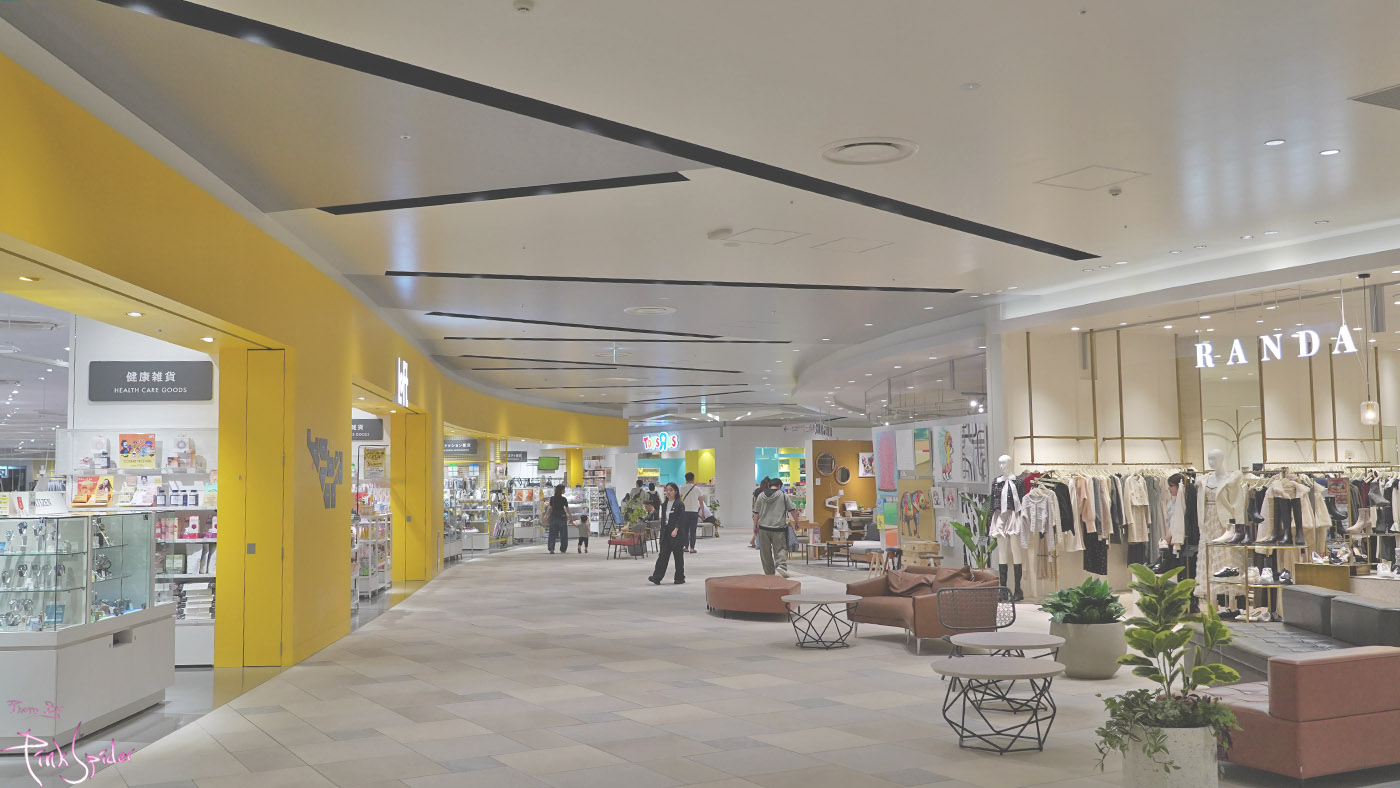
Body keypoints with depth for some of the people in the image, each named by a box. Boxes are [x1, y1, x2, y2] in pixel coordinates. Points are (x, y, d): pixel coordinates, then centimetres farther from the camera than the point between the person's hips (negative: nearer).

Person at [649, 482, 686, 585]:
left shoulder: (680, 505, -7)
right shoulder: (664, 505, 14)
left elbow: (681, 519, -15)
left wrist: (676, 530, -27)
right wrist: (662, 533, 14)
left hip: (677, 534, -5)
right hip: (666, 534, 5)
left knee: (678, 556, 3)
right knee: (663, 555, -2)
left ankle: (680, 578, 13)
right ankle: (657, 577, -8)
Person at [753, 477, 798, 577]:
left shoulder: (761, 496, 6)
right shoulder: (783, 495, 0)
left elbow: (756, 513, 9)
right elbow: (792, 509, 2)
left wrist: (755, 525, 18)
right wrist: (796, 521, 14)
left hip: (764, 528, 2)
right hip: (779, 528, -2)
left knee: (766, 551, 10)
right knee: (780, 548, 1)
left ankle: (769, 572, 15)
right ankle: (781, 565, -22)